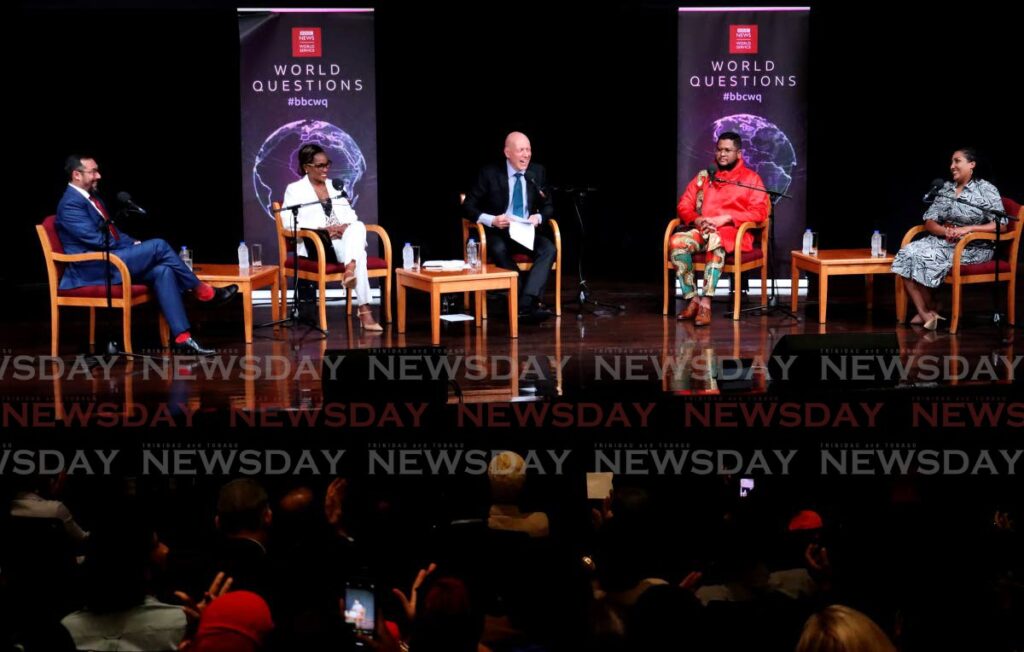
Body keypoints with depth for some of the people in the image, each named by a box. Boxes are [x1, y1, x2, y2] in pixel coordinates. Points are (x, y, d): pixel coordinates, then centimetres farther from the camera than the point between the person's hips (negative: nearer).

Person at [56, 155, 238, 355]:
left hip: (109, 262, 9)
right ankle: (204, 292, -6)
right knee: (158, 245, -19)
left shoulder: (92, 197, 19)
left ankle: (182, 338, -19)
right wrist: (132, 247, -7)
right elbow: (96, 240, -19)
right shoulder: (70, 204, -12)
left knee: (162, 271, -13)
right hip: (94, 268, -9)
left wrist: (134, 244, 6)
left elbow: (112, 233, 25)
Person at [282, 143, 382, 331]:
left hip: (344, 240, 5)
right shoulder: (294, 189, 8)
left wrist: (347, 226, -9)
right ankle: (364, 311, -47)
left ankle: (350, 270, -56)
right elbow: (289, 222, -6)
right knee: (359, 254, -35)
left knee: (358, 226, -34)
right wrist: (323, 230, -17)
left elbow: (351, 215, 18)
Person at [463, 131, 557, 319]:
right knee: (499, 250, -37)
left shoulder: (537, 172, 5)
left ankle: (525, 303, -40)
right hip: (498, 233, -3)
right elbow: (468, 206, -4)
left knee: (548, 249, -27)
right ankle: (529, 304, -35)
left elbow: (548, 206, 12)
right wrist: (492, 220, -23)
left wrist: (539, 217, -13)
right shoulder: (490, 174, -5)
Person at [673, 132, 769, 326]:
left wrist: (725, 219, -14)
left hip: (733, 232, -4)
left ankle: (706, 303, -43)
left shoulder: (751, 178, 10)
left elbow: (759, 212, -3)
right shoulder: (703, 176, 21)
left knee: (715, 240, -40)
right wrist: (696, 220, -9)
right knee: (678, 241, -30)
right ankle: (692, 299, -27)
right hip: (701, 229, 4)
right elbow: (684, 205, 15)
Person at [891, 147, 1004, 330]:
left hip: (974, 247, -6)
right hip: (943, 241, 6)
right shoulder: (946, 188, 12)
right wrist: (946, 231, -15)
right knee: (908, 254, -21)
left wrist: (968, 229, -23)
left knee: (925, 257, -27)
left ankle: (929, 311, -7)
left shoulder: (986, 190, -4)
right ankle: (924, 313, -25)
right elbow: (929, 222, 7)